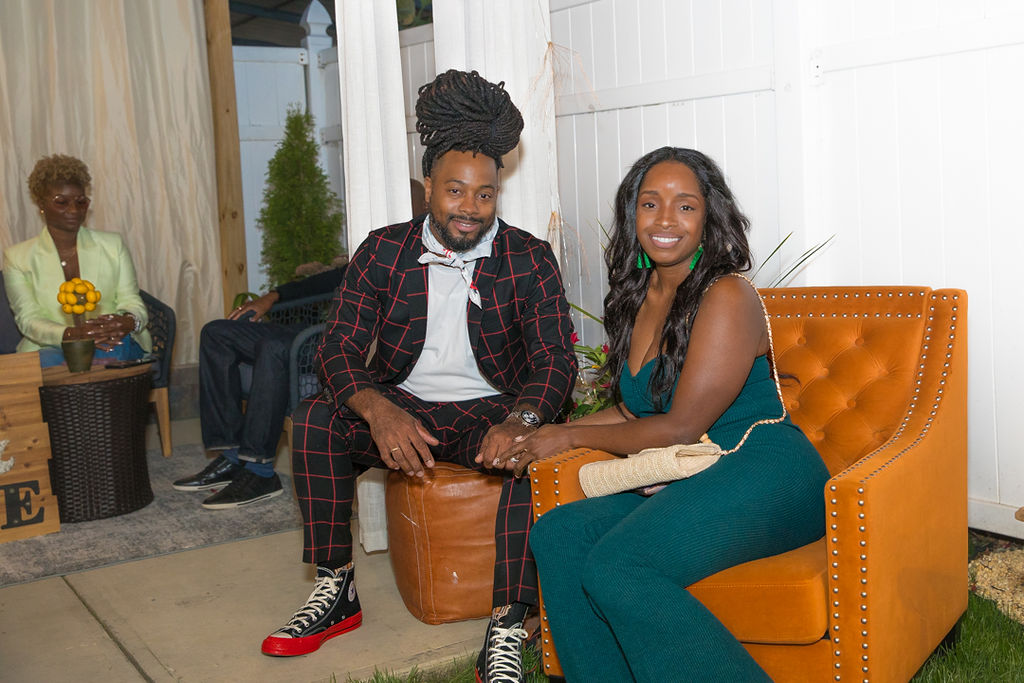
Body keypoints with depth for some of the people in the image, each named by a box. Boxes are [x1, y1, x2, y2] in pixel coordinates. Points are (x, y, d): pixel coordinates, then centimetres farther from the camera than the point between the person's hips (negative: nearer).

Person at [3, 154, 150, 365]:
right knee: (50, 360, -39)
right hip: (50, 347, -1)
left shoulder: (113, 245, 14)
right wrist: (71, 334, -26)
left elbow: (132, 302, 6)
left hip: (114, 347, 1)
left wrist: (128, 322, -22)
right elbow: (29, 320, -3)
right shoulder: (17, 257, 8)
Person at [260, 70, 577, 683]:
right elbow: (340, 348, -5)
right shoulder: (384, 252, 2)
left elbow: (556, 359, -10)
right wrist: (379, 411, -28)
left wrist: (518, 421, -34)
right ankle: (336, 592, -9)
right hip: (400, 407, 2)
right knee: (315, 421, -23)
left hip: (488, 409, -2)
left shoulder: (530, 259, -3)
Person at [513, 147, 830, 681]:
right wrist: (536, 437, 7)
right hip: (685, 484, 8)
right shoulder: (637, 299, 14)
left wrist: (572, 436, -3)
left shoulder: (726, 297, -11)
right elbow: (633, 410, 20)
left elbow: (680, 427, -14)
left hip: (764, 477, -8)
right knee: (555, 535, -12)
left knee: (617, 568, -27)